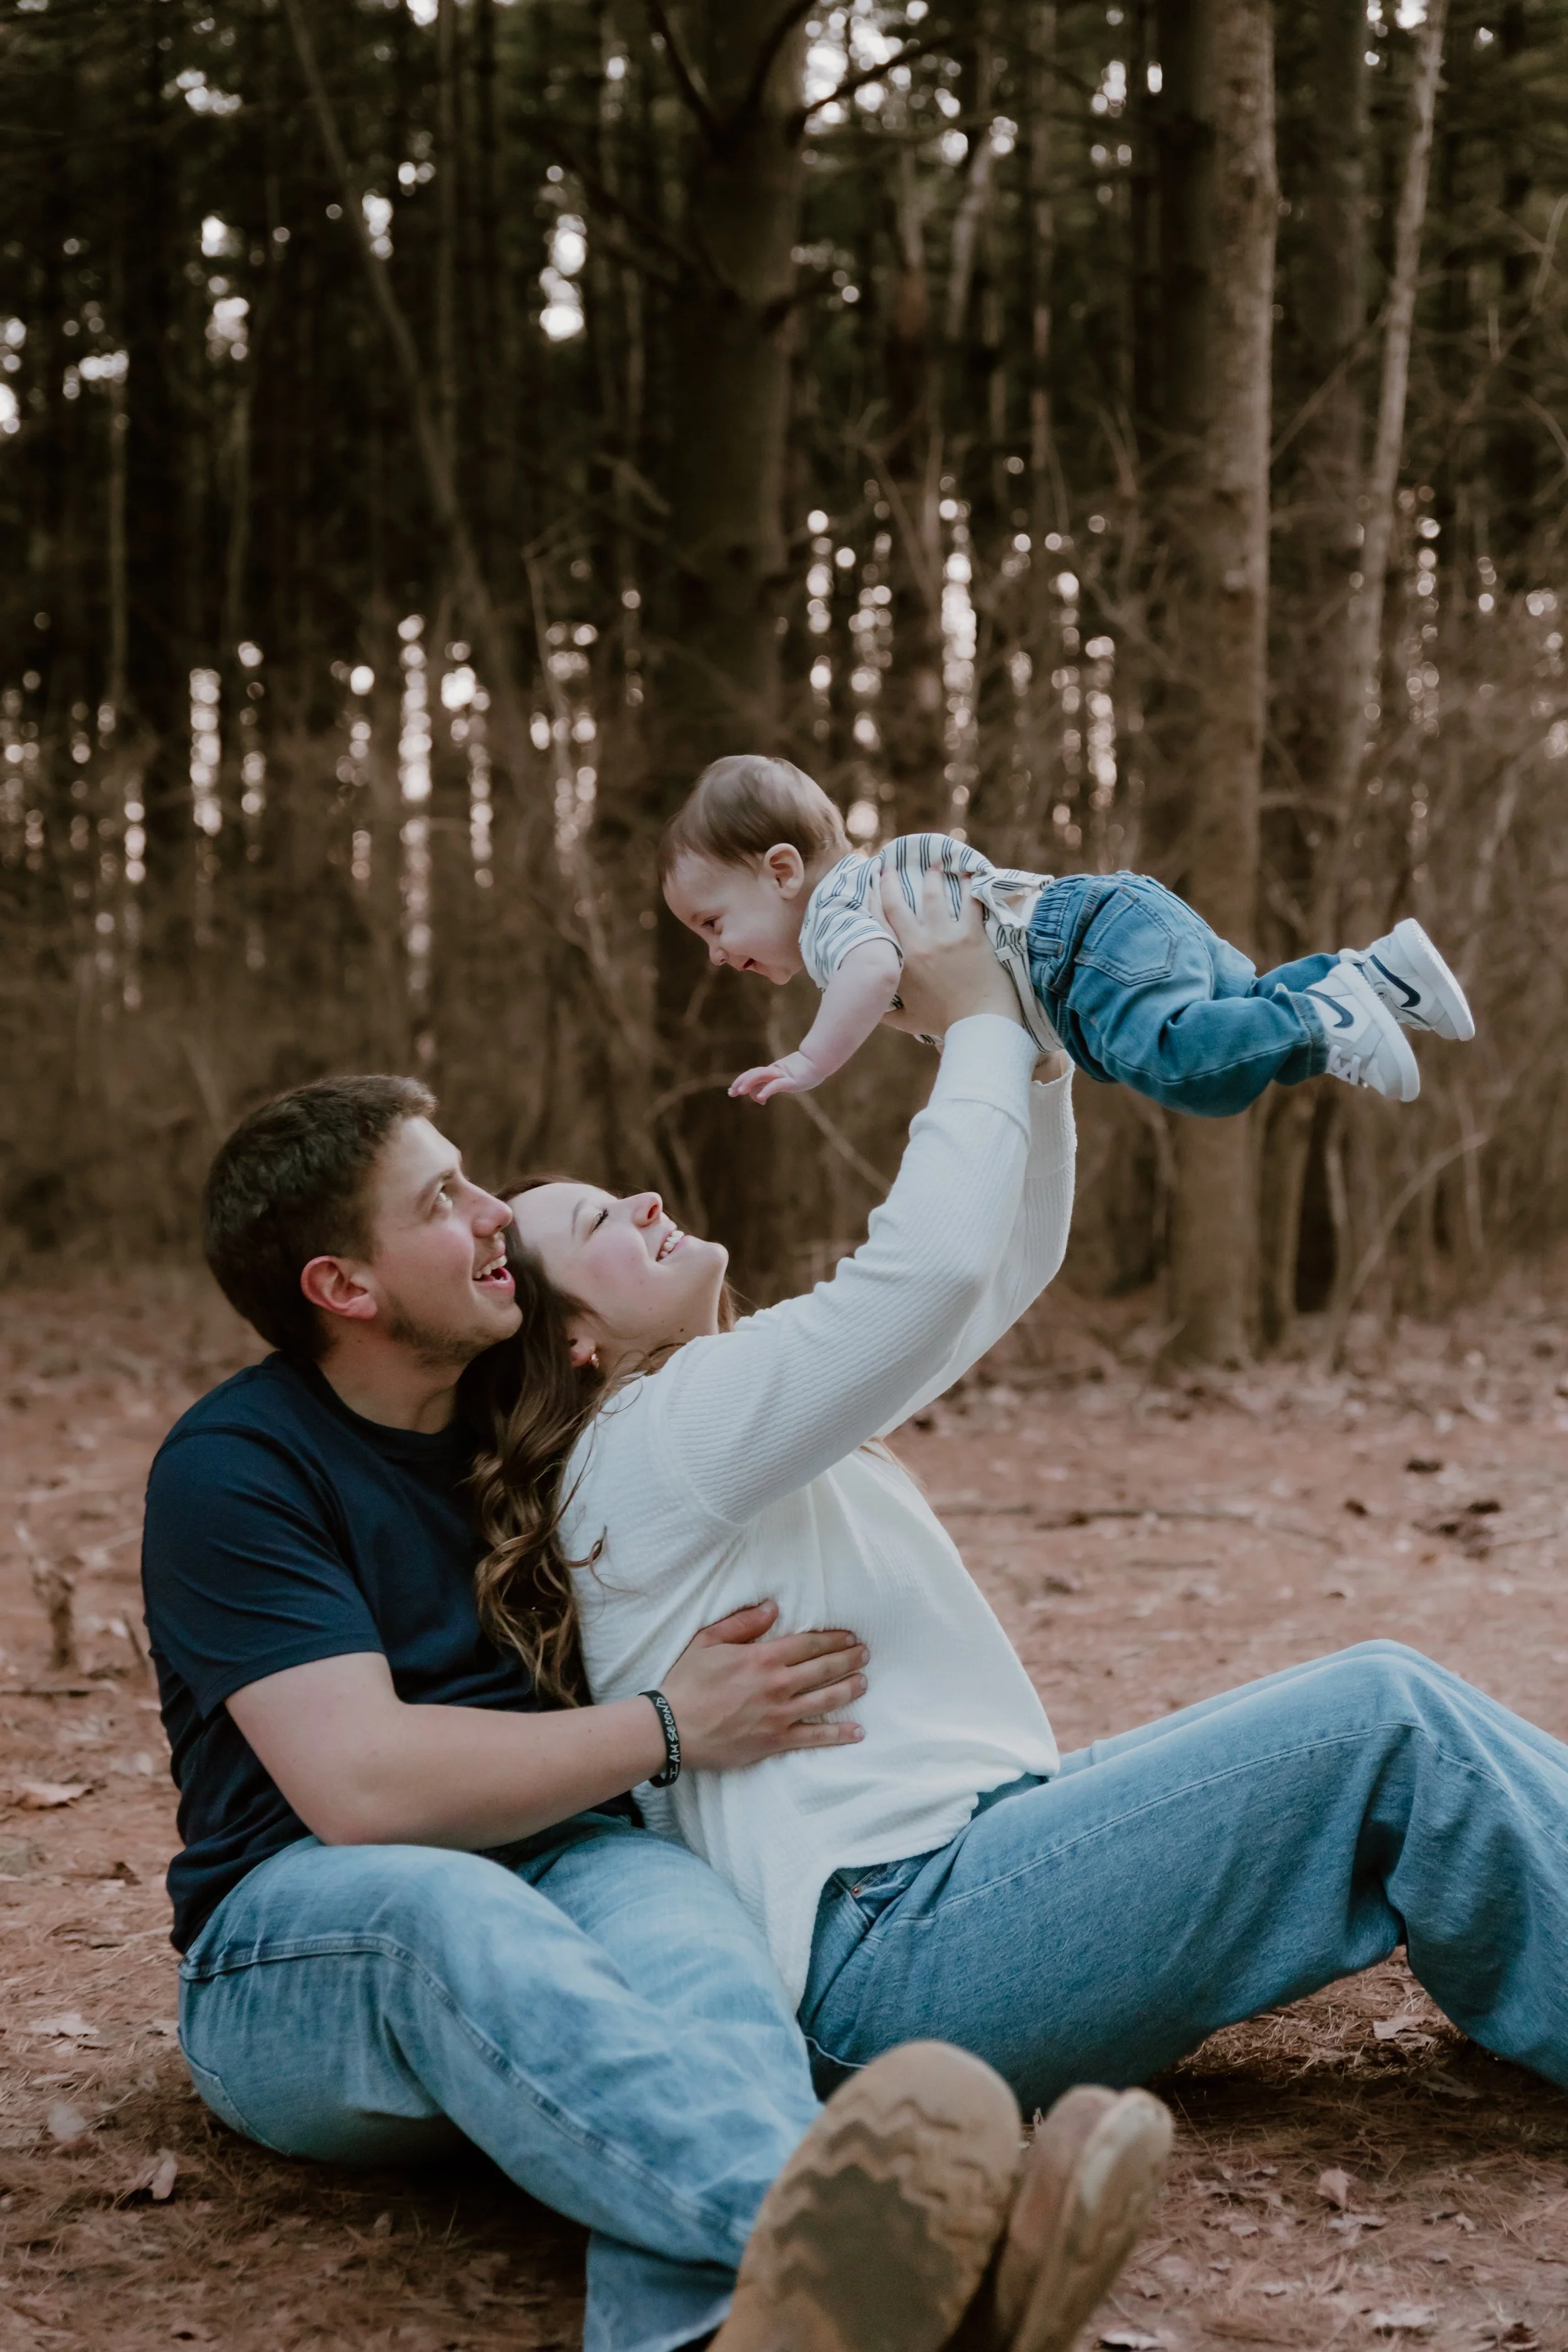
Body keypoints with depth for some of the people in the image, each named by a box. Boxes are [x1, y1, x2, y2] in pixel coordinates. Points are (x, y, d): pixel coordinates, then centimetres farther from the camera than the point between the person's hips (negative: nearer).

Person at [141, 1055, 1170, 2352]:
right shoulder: (231, 1466, -5)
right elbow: (360, 1786, -17)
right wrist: (671, 1729, -10)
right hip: (303, 1937, -4)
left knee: (680, 1903, -34)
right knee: (450, 1911, -41)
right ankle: (806, 2232, -72)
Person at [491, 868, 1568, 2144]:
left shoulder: (738, 1406, 20)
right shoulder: (651, 1443, -10)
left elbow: (1009, 1263, 24)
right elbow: (929, 1263, -21)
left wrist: (1031, 1042, 12)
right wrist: (978, 1026, -7)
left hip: (978, 1845, 10)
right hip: (895, 1955, -10)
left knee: (1385, 1722, 2)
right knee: (1384, 1721, -18)